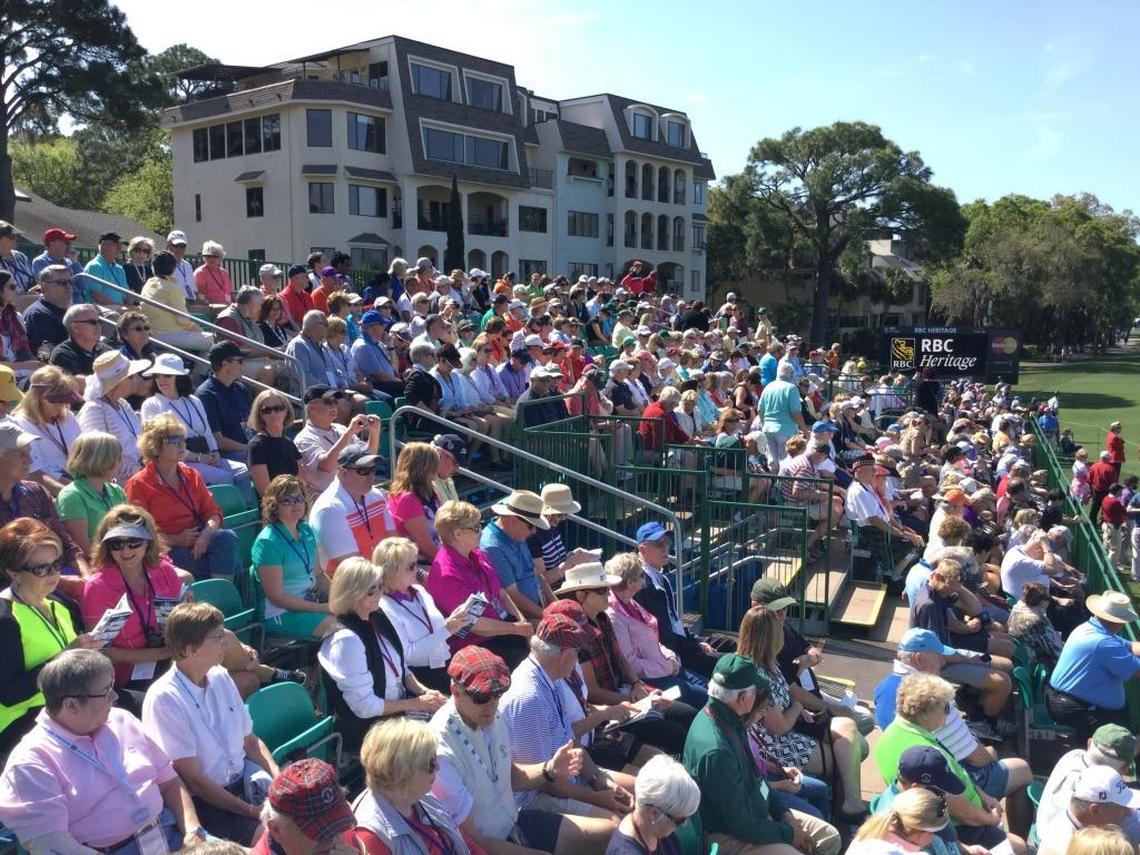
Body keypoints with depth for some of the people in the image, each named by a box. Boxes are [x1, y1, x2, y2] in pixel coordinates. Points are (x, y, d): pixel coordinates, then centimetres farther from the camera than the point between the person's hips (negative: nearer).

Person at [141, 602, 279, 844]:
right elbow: (193, 779, -15)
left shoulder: (221, 677, 4)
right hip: (204, 801, -6)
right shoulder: (163, 698, -16)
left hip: (245, 782, 6)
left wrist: (279, 778, -4)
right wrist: (252, 811, -15)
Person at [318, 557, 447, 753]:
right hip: (366, 730, -8)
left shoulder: (378, 619, 4)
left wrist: (424, 691, -3)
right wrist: (418, 703, -14)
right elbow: (365, 706, -20)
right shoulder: (347, 639, -21)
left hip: (399, 709, 8)